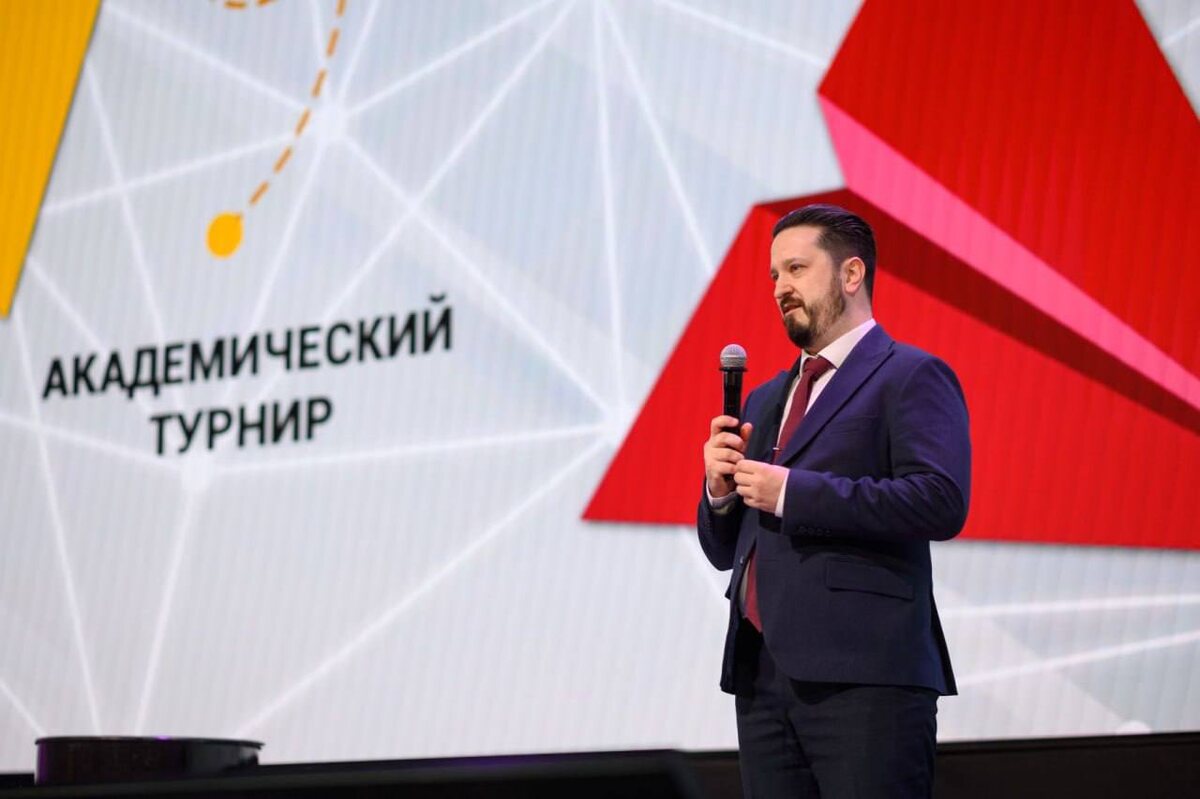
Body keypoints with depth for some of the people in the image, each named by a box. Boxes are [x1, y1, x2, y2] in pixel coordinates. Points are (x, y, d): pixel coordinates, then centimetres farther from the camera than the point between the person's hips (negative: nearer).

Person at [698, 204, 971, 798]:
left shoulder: (911, 378, 0)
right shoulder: (766, 400, 24)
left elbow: (941, 502, -16)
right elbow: (725, 551, 26)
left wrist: (791, 493, -14)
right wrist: (720, 489, 3)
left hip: (862, 676, -7)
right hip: (760, 674, 7)